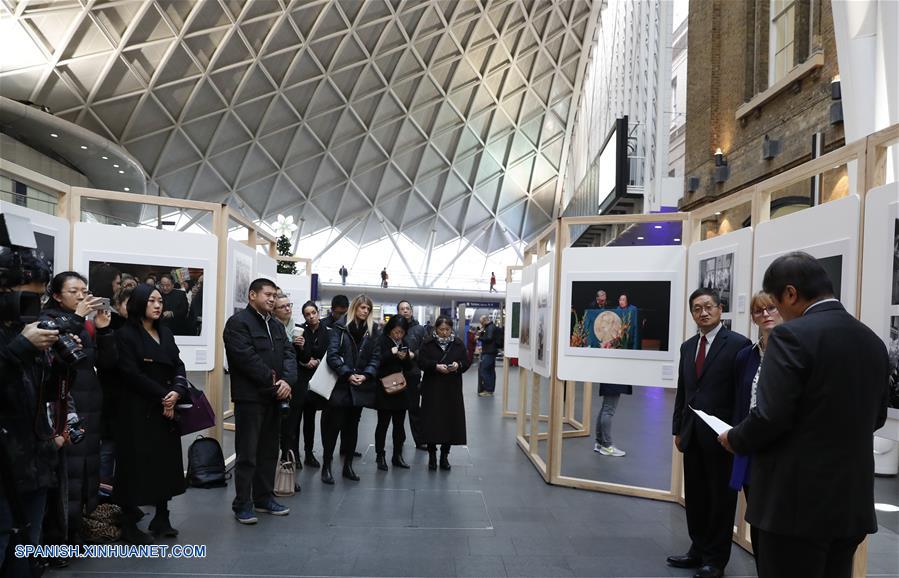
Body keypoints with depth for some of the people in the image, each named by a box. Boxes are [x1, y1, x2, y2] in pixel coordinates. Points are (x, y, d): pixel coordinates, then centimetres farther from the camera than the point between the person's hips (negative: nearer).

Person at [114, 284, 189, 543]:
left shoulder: (165, 333, 13)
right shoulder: (126, 334, -6)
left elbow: (179, 366, 7)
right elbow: (131, 374, -14)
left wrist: (176, 392, -12)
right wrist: (162, 396, -14)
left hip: (167, 409, 6)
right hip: (138, 410, -6)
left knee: (167, 461, 8)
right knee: (137, 463, -1)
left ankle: (161, 518, 20)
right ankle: (129, 525, 11)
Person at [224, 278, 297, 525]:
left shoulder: (277, 325, 16)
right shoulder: (238, 322, -8)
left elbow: (289, 354, 7)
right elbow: (246, 357, -18)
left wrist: (287, 380, -11)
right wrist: (273, 381, -15)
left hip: (274, 397, 8)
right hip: (250, 397, -7)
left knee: (269, 450, 14)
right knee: (247, 453, -1)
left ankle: (264, 497, 25)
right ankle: (242, 504, 10)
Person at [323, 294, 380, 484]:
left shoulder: (372, 330, 8)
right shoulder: (340, 327, -2)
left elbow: (375, 356, 3)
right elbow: (332, 355, -10)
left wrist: (366, 375, -13)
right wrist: (347, 374, -18)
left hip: (360, 387, 4)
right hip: (340, 385, -3)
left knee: (352, 425, 12)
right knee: (334, 425, -1)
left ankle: (348, 465, 22)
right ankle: (326, 465, 11)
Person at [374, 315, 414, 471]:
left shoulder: (404, 343, 10)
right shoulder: (381, 341, -8)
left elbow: (409, 368, 11)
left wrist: (405, 357, -8)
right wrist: (391, 353, -23)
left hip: (401, 389, 6)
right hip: (384, 390, -5)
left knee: (399, 424, 10)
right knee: (383, 423, 3)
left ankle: (397, 456, 21)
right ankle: (380, 456, 16)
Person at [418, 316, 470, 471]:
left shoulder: (458, 343, 6)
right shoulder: (428, 343, 1)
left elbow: (467, 362, 5)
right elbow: (421, 362, -6)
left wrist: (458, 365, -16)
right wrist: (436, 366, -21)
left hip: (452, 390, 2)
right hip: (432, 389, -2)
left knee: (450, 421, 2)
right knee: (432, 421, -2)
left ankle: (444, 455, 16)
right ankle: (432, 455, 12)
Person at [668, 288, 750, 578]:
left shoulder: (738, 344, -9)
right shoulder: (688, 346, 11)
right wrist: (678, 428, 12)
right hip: (692, 433, 6)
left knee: (721, 497, 8)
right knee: (695, 496, 14)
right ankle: (698, 550, 28)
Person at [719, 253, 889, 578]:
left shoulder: (792, 335, -17)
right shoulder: (873, 341, 8)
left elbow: (770, 417, -20)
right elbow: (875, 417, 16)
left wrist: (735, 440, -2)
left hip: (798, 502, -7)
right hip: (853, 503, 8)